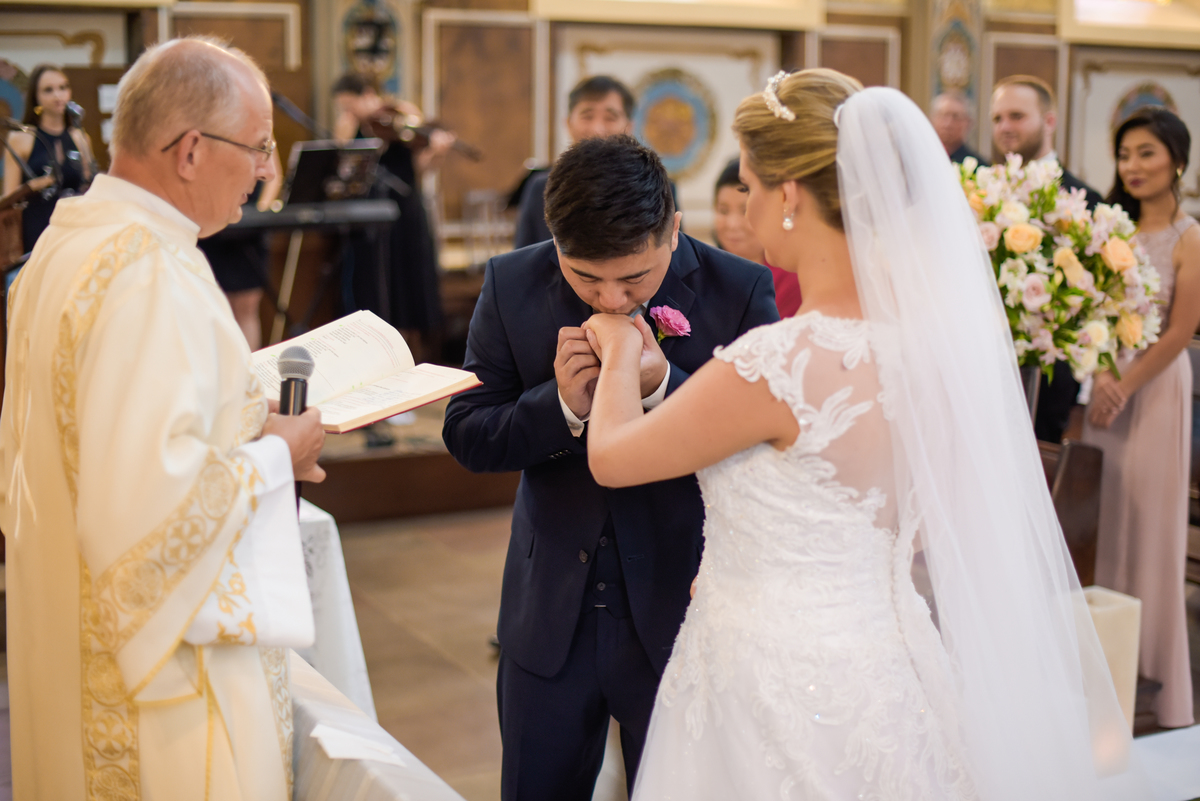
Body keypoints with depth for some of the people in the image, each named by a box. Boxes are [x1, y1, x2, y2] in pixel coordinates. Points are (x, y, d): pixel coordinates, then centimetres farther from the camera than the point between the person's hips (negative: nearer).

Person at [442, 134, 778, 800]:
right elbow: (467, 438, -4)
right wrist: (562, 405, -23)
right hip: (551, 617, 2)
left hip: (682, 615, -2)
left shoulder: (741, 291, -13)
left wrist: (663, 388, -28)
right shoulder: (512, 285, -7)